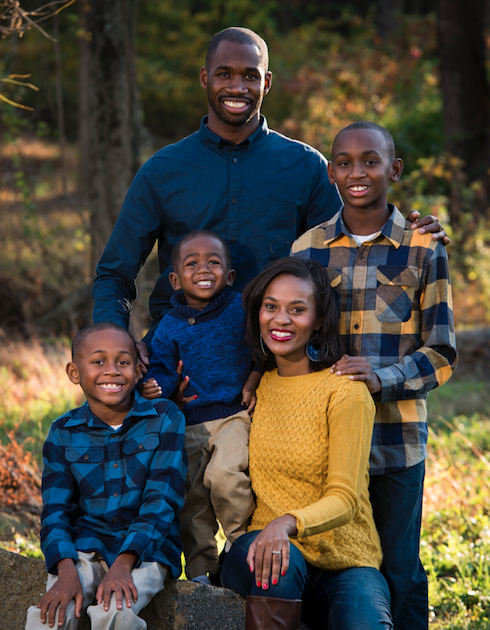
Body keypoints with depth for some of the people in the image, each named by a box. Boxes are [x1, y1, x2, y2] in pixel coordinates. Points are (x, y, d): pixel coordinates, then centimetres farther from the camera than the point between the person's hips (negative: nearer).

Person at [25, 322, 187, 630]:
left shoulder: (165, 418, 0)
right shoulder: (64, 433, 6)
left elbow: (161, 500, -8)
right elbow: (55, 510, 0)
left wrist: (123, 564, -21)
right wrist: (67, 571, -20)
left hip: (147, 547, -1)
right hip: (85, 547, 2)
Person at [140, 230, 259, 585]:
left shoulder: (242, 309, 0)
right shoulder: (170, 327, 7)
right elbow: (162, 368, 7)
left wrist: (253, 382, -5)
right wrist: (156, 386, -15)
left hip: (235, 414, -4)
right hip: (190, 423, 4)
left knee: (223, 476, -27)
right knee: (190, 496, 1)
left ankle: (243, 547, -5)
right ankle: (201, 570, 15)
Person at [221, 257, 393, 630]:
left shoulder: (345, 392, -6)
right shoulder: (258, 386, 12)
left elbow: (345, 500, -15)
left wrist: (288, 523, -35)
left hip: (344, 562, -4)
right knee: (280, 563, -34)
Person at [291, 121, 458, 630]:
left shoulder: (423, 250, 1)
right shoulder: (307, 249, 7)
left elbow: (440, 353, 0)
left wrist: (382, 378, -16)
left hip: (397, 437, -2)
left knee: (398, 570, 3)